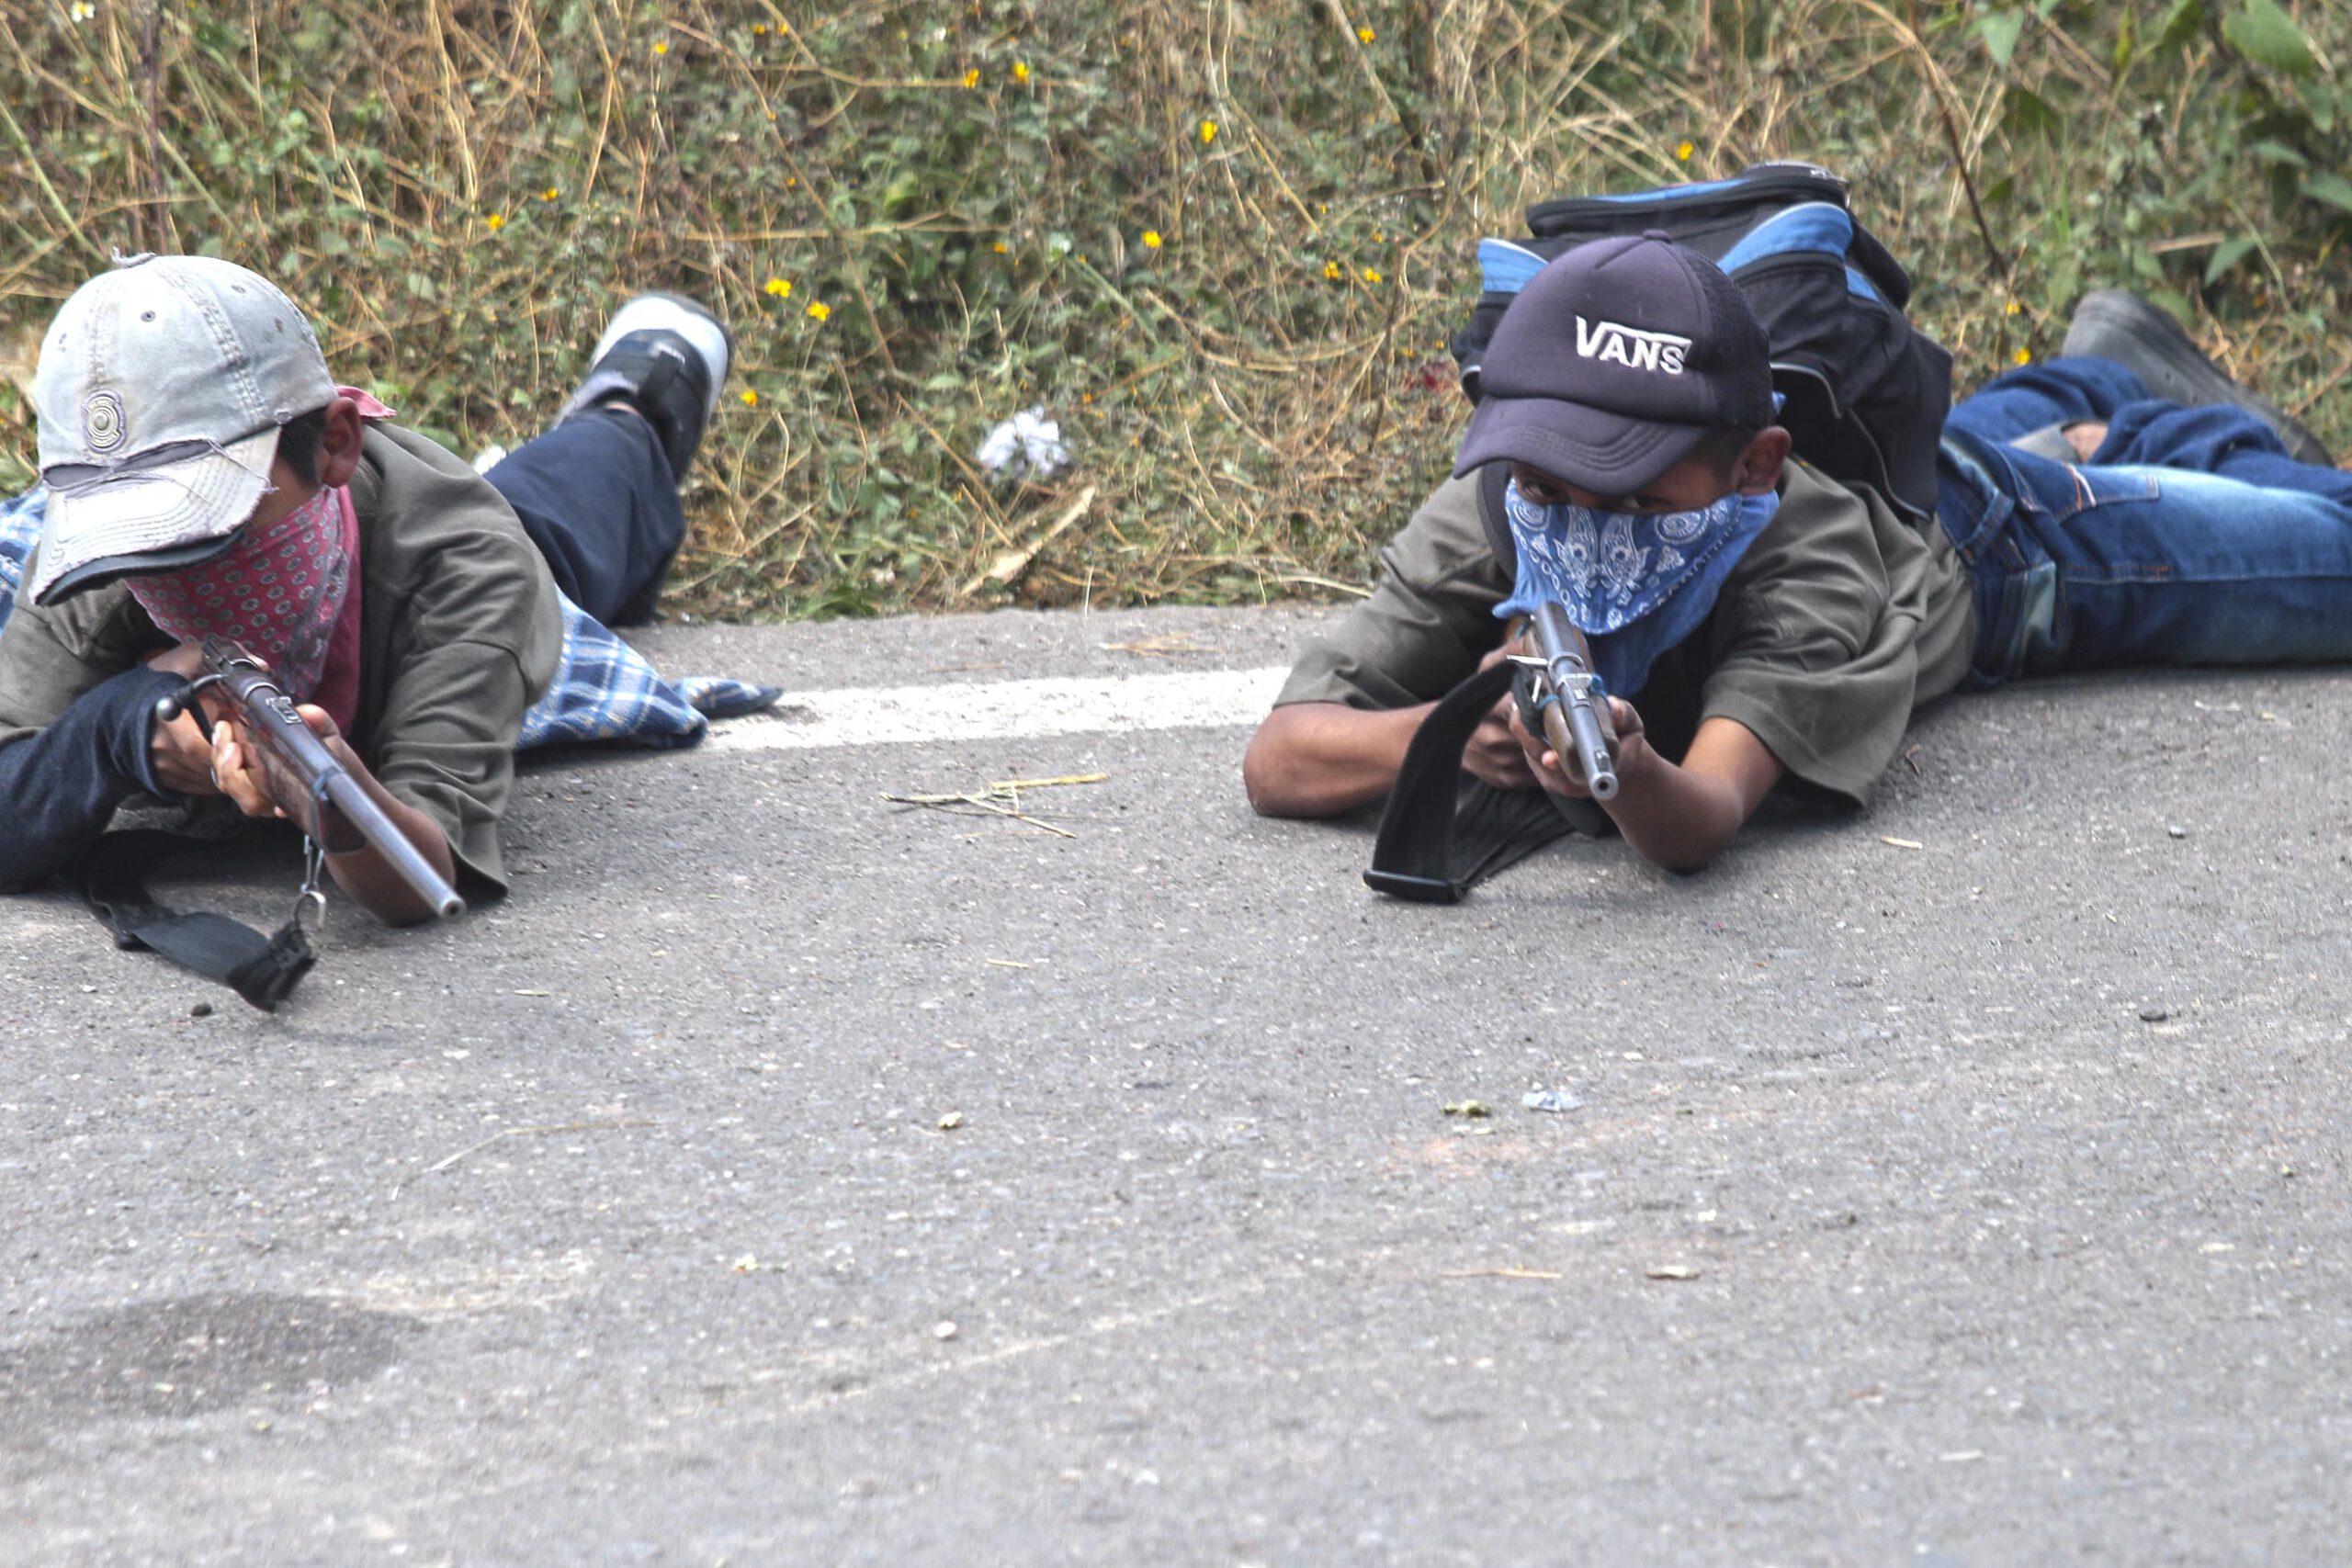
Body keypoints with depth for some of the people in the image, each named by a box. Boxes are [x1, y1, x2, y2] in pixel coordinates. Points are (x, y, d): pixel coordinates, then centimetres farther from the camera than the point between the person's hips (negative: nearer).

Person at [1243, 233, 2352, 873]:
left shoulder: (1812, 567, -52)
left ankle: (2216, 437, 48)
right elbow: (1276, 760, -48)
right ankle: (2109, 382, 66)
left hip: (1970, 531, -3)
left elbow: (1708, 817, -66)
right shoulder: (1482, 522, -43)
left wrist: (1630, 773, -88)